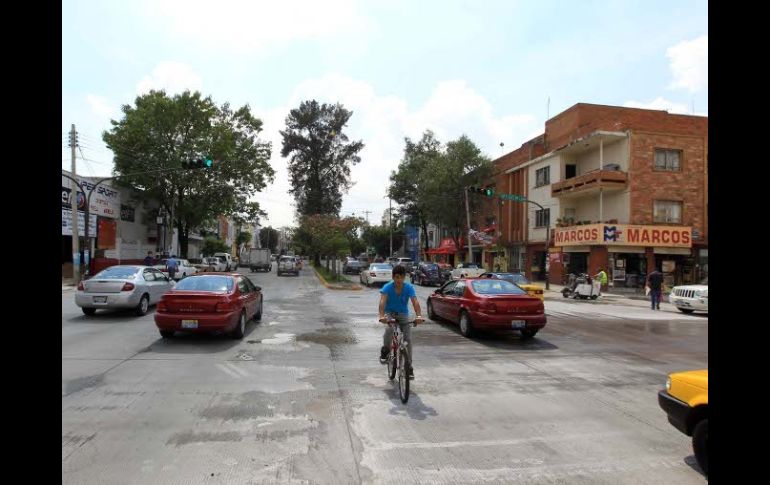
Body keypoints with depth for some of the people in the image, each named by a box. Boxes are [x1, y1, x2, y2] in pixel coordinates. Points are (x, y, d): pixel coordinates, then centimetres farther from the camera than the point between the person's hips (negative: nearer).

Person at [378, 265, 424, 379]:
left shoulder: (409, 287, -16)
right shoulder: (387, 287, -19)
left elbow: (415, 302, -29)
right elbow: (382, 301, -33)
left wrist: (419, 316, -46)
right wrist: (382, 316, -51)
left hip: (403, 315, 2)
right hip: (390, 314, -1)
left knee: (408, 340, -7)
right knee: (389, 329, -33)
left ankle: (409, 367, 6)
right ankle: (385, 351, -6)